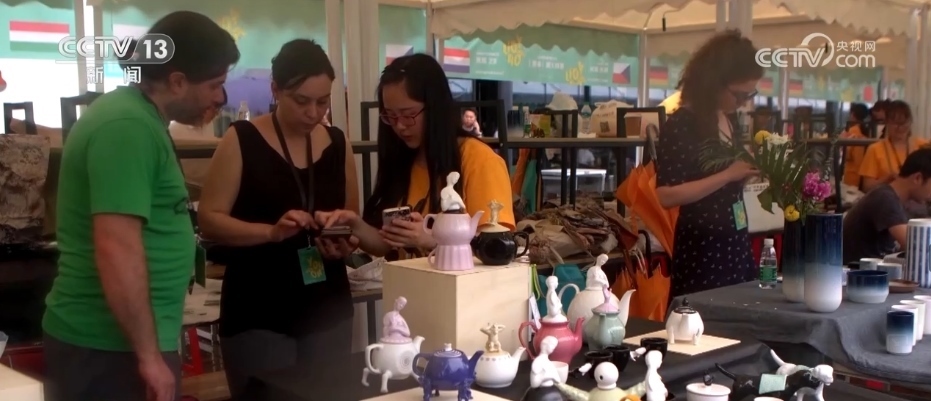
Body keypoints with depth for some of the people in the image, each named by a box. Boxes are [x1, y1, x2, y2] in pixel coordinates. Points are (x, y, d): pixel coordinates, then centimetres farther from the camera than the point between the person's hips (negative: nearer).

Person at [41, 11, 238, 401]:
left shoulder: (137, 117, 12)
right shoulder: (128, 127, -20)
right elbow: (117, 250, -27)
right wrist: (149, 355, -22)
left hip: (105, 340, 10)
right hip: (110, 348, -10)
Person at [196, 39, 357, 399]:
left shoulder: (338, 144, 6)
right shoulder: (241, 140, -8)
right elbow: (209, 220, -11)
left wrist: (345, 242, -4)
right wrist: (271, 231, -24)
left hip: (328, 310, 5)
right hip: (258, 313, -4)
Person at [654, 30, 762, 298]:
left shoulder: (728, 120, 10)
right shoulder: (681, 125, -15)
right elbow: (666, 195, -22)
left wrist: (748, 169, 3)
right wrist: (728, 174, -22)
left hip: (735, 244, 8)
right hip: (701, 249, -8)